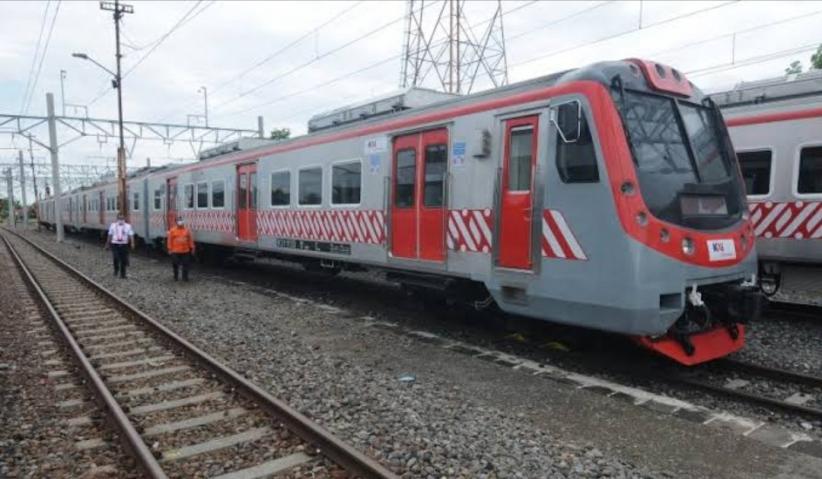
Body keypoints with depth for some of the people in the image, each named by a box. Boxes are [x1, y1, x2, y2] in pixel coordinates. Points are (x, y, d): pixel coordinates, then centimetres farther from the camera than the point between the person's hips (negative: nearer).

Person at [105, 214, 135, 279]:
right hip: (115, 244, 0)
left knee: (123, 260, 2)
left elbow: (131, 235, -4)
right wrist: (107, 244, 18)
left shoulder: (128, 226, 2)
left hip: (124, 245, 0)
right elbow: (110, 235, 13)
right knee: (116, 258, -14)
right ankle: (116, 270, 14)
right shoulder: (113, 225, 6)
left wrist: (132, 243, -19)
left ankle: (122, 274, 16)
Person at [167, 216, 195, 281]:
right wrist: (170, 249, -5)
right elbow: (170, 240, -2)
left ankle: (185, 277, 14)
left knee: (185, 264, 3)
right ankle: (175, 277, 24)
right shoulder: (172, 230, -1)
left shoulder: (187, 230, 4)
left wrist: (192, 248, 5)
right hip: (175, 251, -1)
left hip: (185, 251, 1)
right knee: (175, 265, 8)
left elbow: (190, 240, 7)